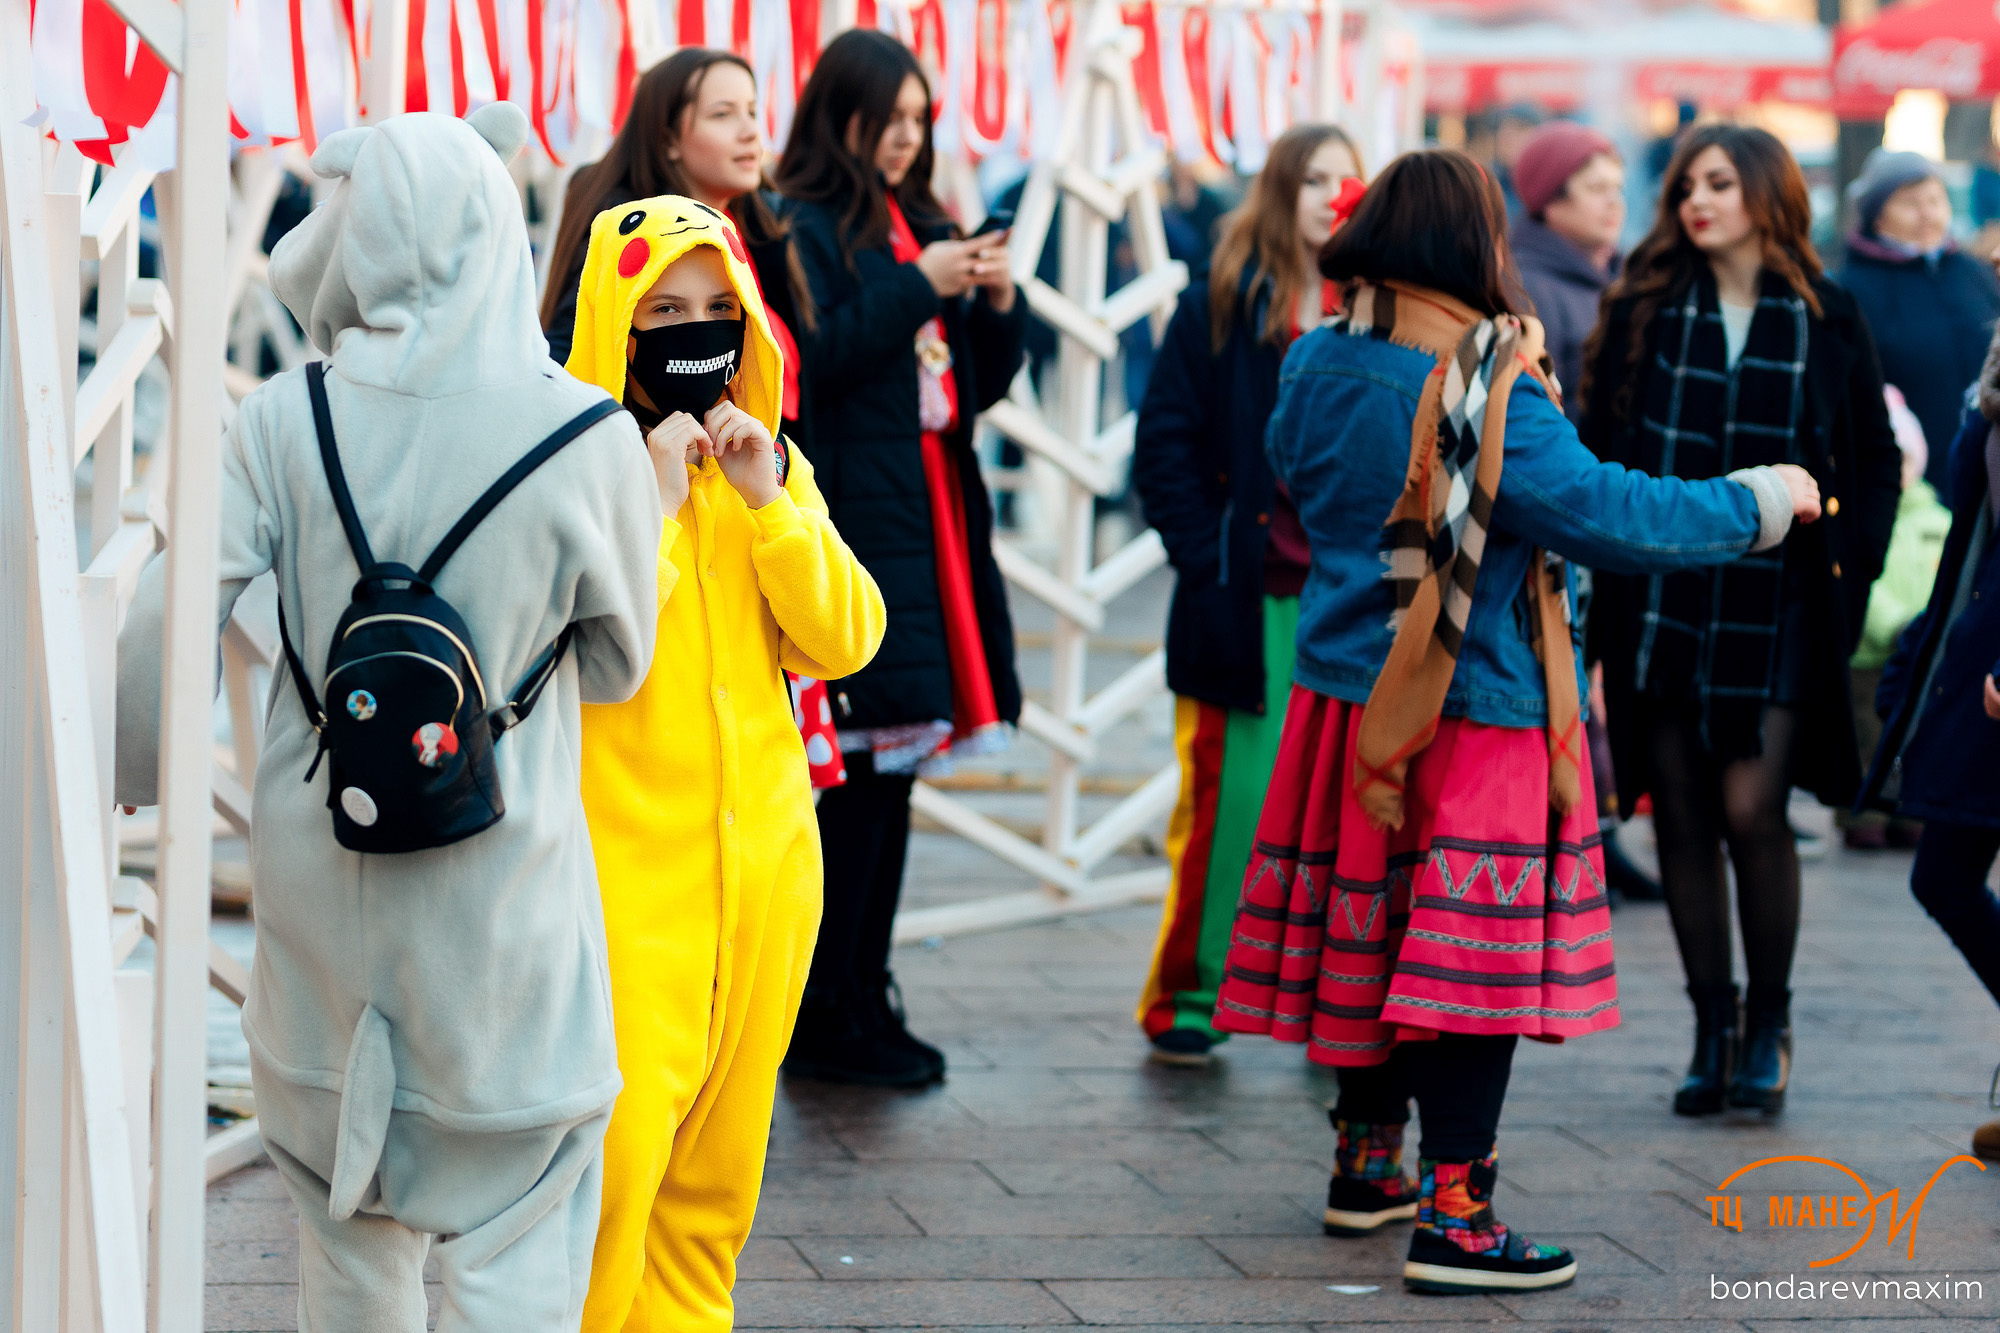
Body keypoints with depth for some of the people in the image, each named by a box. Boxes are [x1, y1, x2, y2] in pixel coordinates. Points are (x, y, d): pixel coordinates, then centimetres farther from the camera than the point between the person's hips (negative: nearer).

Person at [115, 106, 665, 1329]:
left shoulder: (288, 422, -8)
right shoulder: (588, 439, -12)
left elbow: (162, 625, -10)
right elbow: (616, 667, 1)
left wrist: (133, 774, 6)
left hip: (321, 871, 3)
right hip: (500, 898, -3)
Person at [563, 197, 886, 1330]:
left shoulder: (772, 465, 12)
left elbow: (844, 642, 1)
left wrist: (767, 501, -8)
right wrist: (652, 501, -19)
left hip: (763, 859, 6)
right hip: (622, 860, -6)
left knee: (719, 1156, 12)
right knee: (614, 1149, -14)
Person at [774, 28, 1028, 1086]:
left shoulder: (924, 227, 19)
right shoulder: (803, 228, -4)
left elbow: (980, 384, 20)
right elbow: (810, 360, -17)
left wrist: (995, 303, 2)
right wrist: (919, 289, -15)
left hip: (927, 518, 8)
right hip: (849, 518, -8)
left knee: (894, 762, 9)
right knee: (856, 770, -9)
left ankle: (862, 1000, 15)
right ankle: (825, 1018, -4)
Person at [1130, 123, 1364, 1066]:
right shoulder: (1220, 308, 2)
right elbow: (1165, 447, 0)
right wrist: (1207, 564, -7)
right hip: (1249, 599, -2)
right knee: (1227, 804, 0)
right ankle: (1188, 998, 11)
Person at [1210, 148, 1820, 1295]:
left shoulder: (1316, 371, 2)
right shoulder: (1489, 392, -19)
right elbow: (1601, 512, -21)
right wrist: (1762, 502, -10)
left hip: (1352, 699, 7)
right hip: (1476, 718, -7)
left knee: (1373, 937, 19)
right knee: (1473, 954, -4)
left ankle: (1368, 1164, 32)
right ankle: (1454, 1217, -4)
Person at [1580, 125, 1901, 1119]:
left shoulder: (1825, 319, 4)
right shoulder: (1644, 310, 6)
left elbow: (1875, 458, 10)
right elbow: (1598, 444, 6)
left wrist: (1853, 569, 1)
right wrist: (1609, 558, -4)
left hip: (1779, 600, -2)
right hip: (1662, 600, 2)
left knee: (1752, 809, -11)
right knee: (1682, 815, 3)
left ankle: (1769, 1019, 8)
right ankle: (1711, 1029, 14)